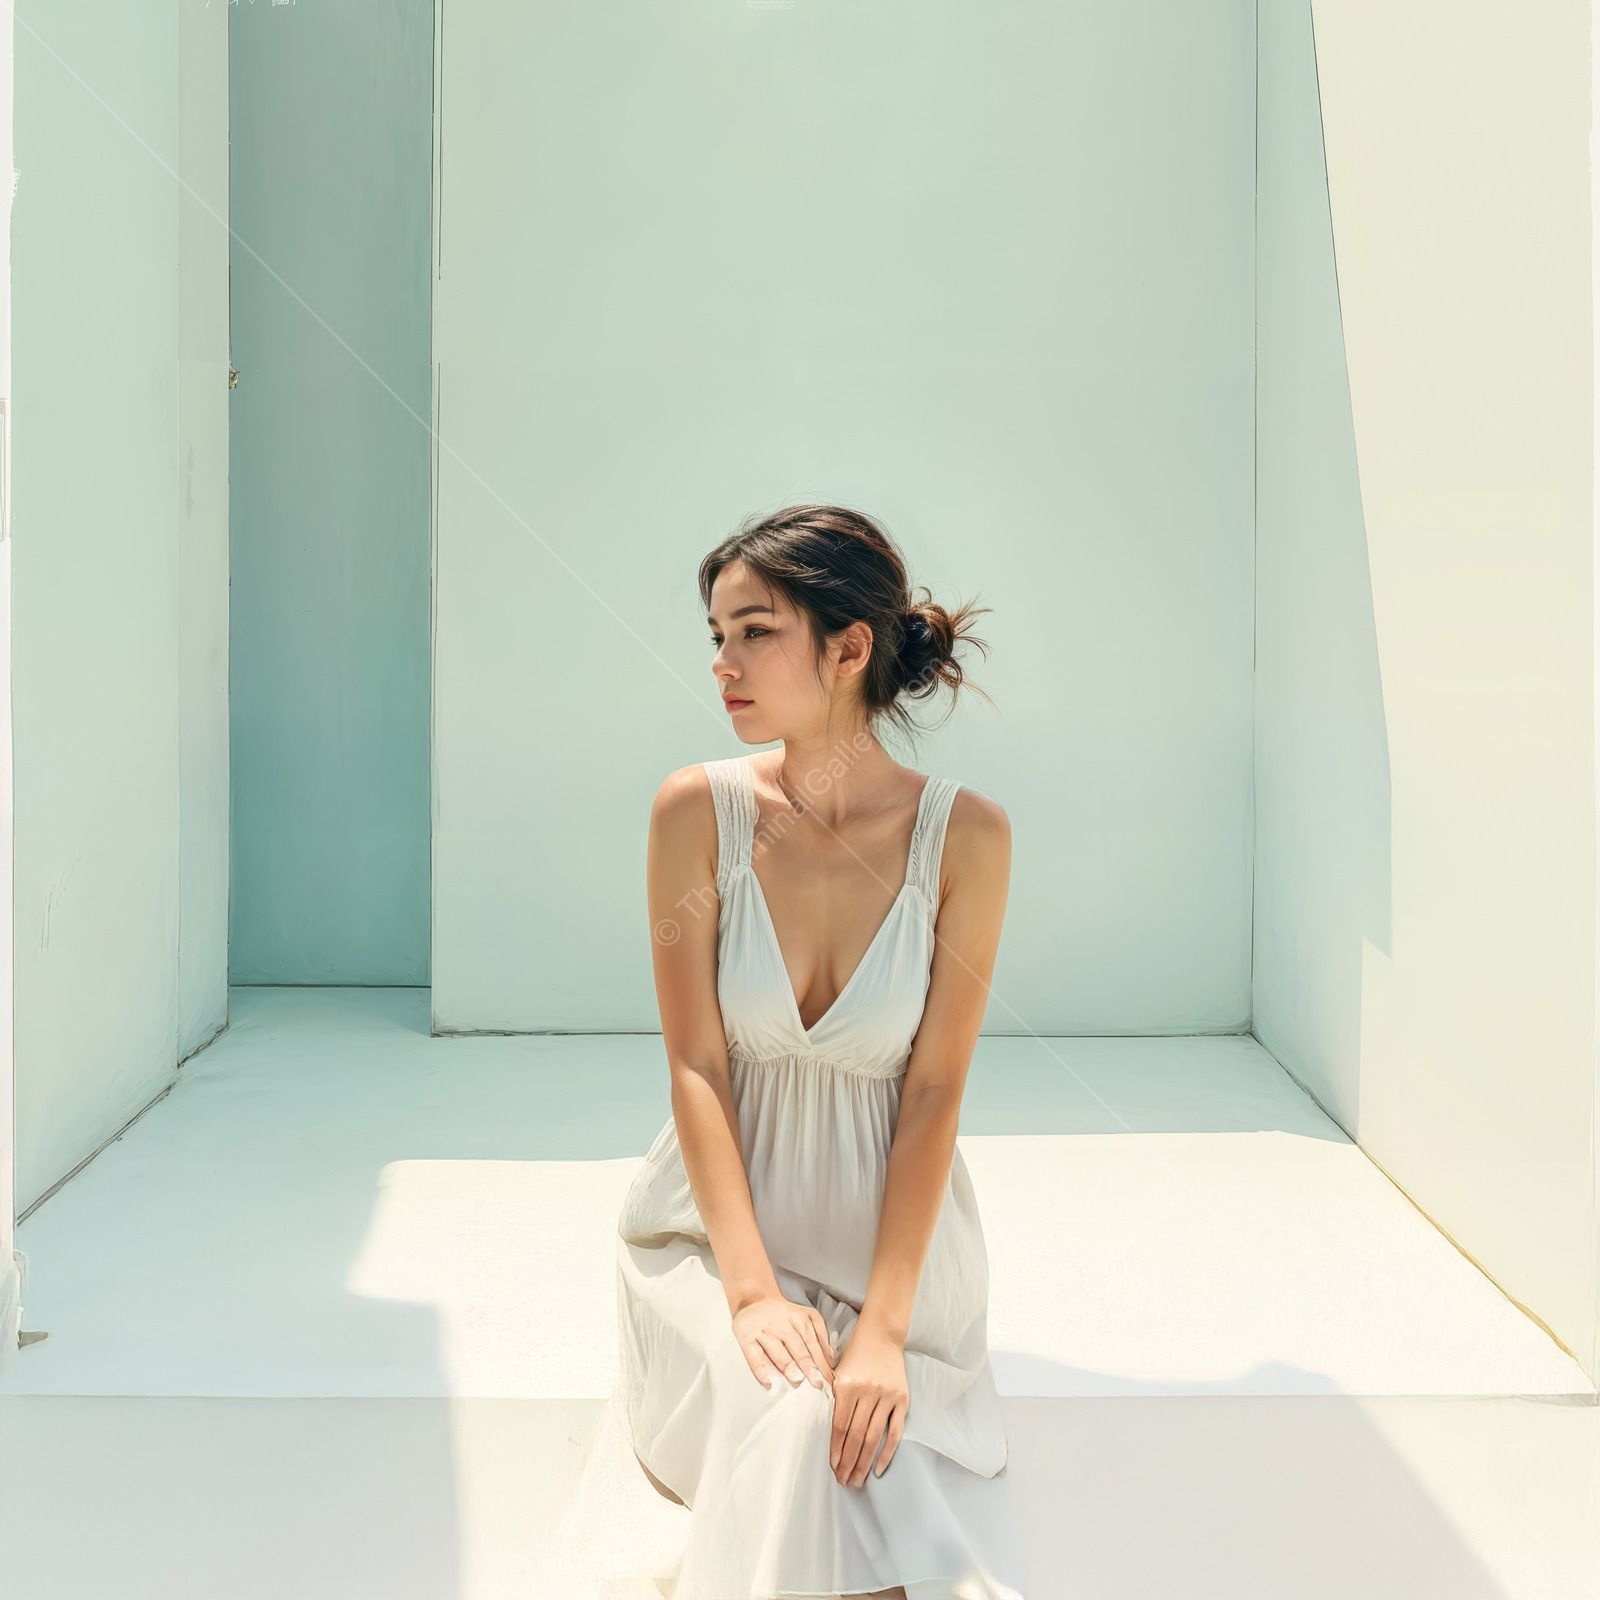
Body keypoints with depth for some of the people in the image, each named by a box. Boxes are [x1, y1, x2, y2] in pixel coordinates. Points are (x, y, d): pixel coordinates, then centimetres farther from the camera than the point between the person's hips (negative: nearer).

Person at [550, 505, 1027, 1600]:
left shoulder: (966, 835, -12)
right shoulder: (698, 811, -10)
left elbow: (935, 1089, -12)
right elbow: (696, 1065, -10)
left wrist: (883, 1326, -19)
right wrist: (752, 1288, -19)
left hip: (894, 1238, 1)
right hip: (718, 1230, 0)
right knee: (795, 1426, -26)